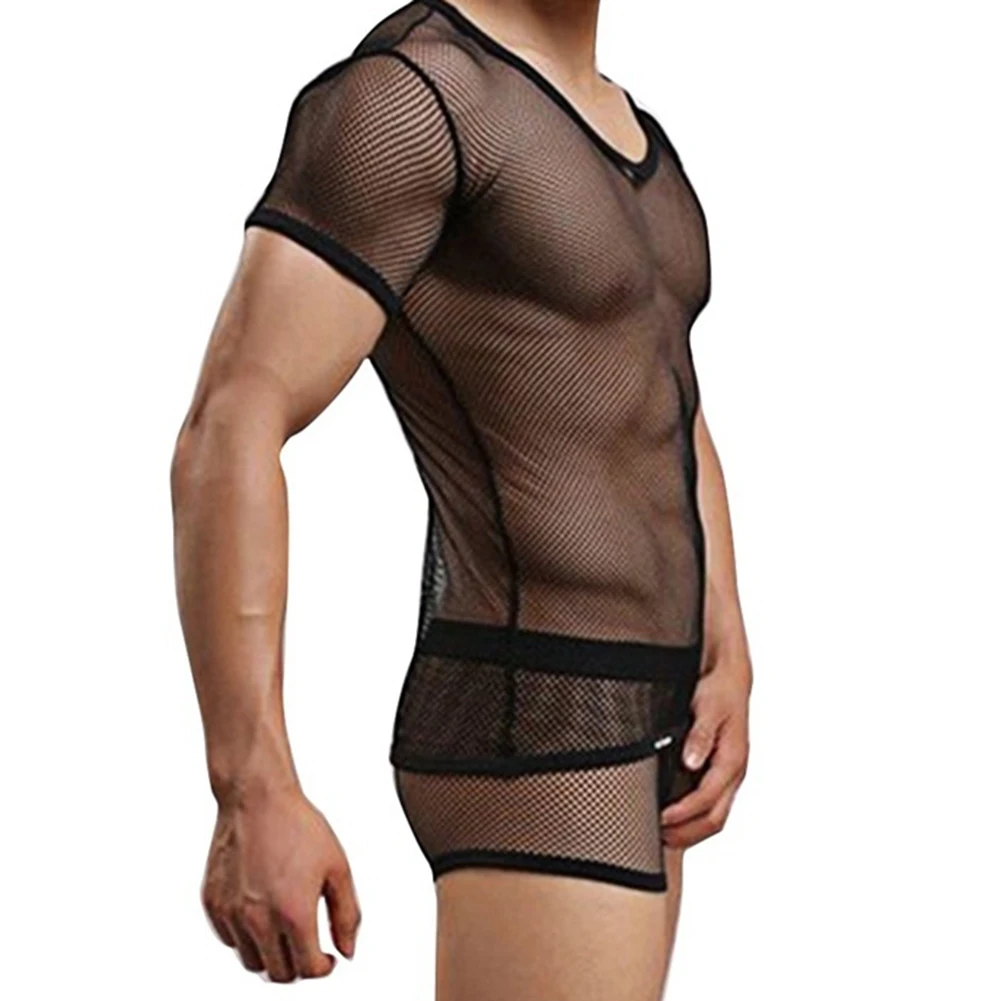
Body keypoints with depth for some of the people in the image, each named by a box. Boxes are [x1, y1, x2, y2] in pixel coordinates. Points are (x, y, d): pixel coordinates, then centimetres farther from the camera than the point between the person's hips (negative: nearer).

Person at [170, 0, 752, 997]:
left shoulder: (611, 130, 16)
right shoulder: (401, 93, -17)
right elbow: (225, 440, -23)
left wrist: (729, 672, 7)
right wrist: (254, 800, -27)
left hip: (618, 735, 10)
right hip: (532, 757, -10)